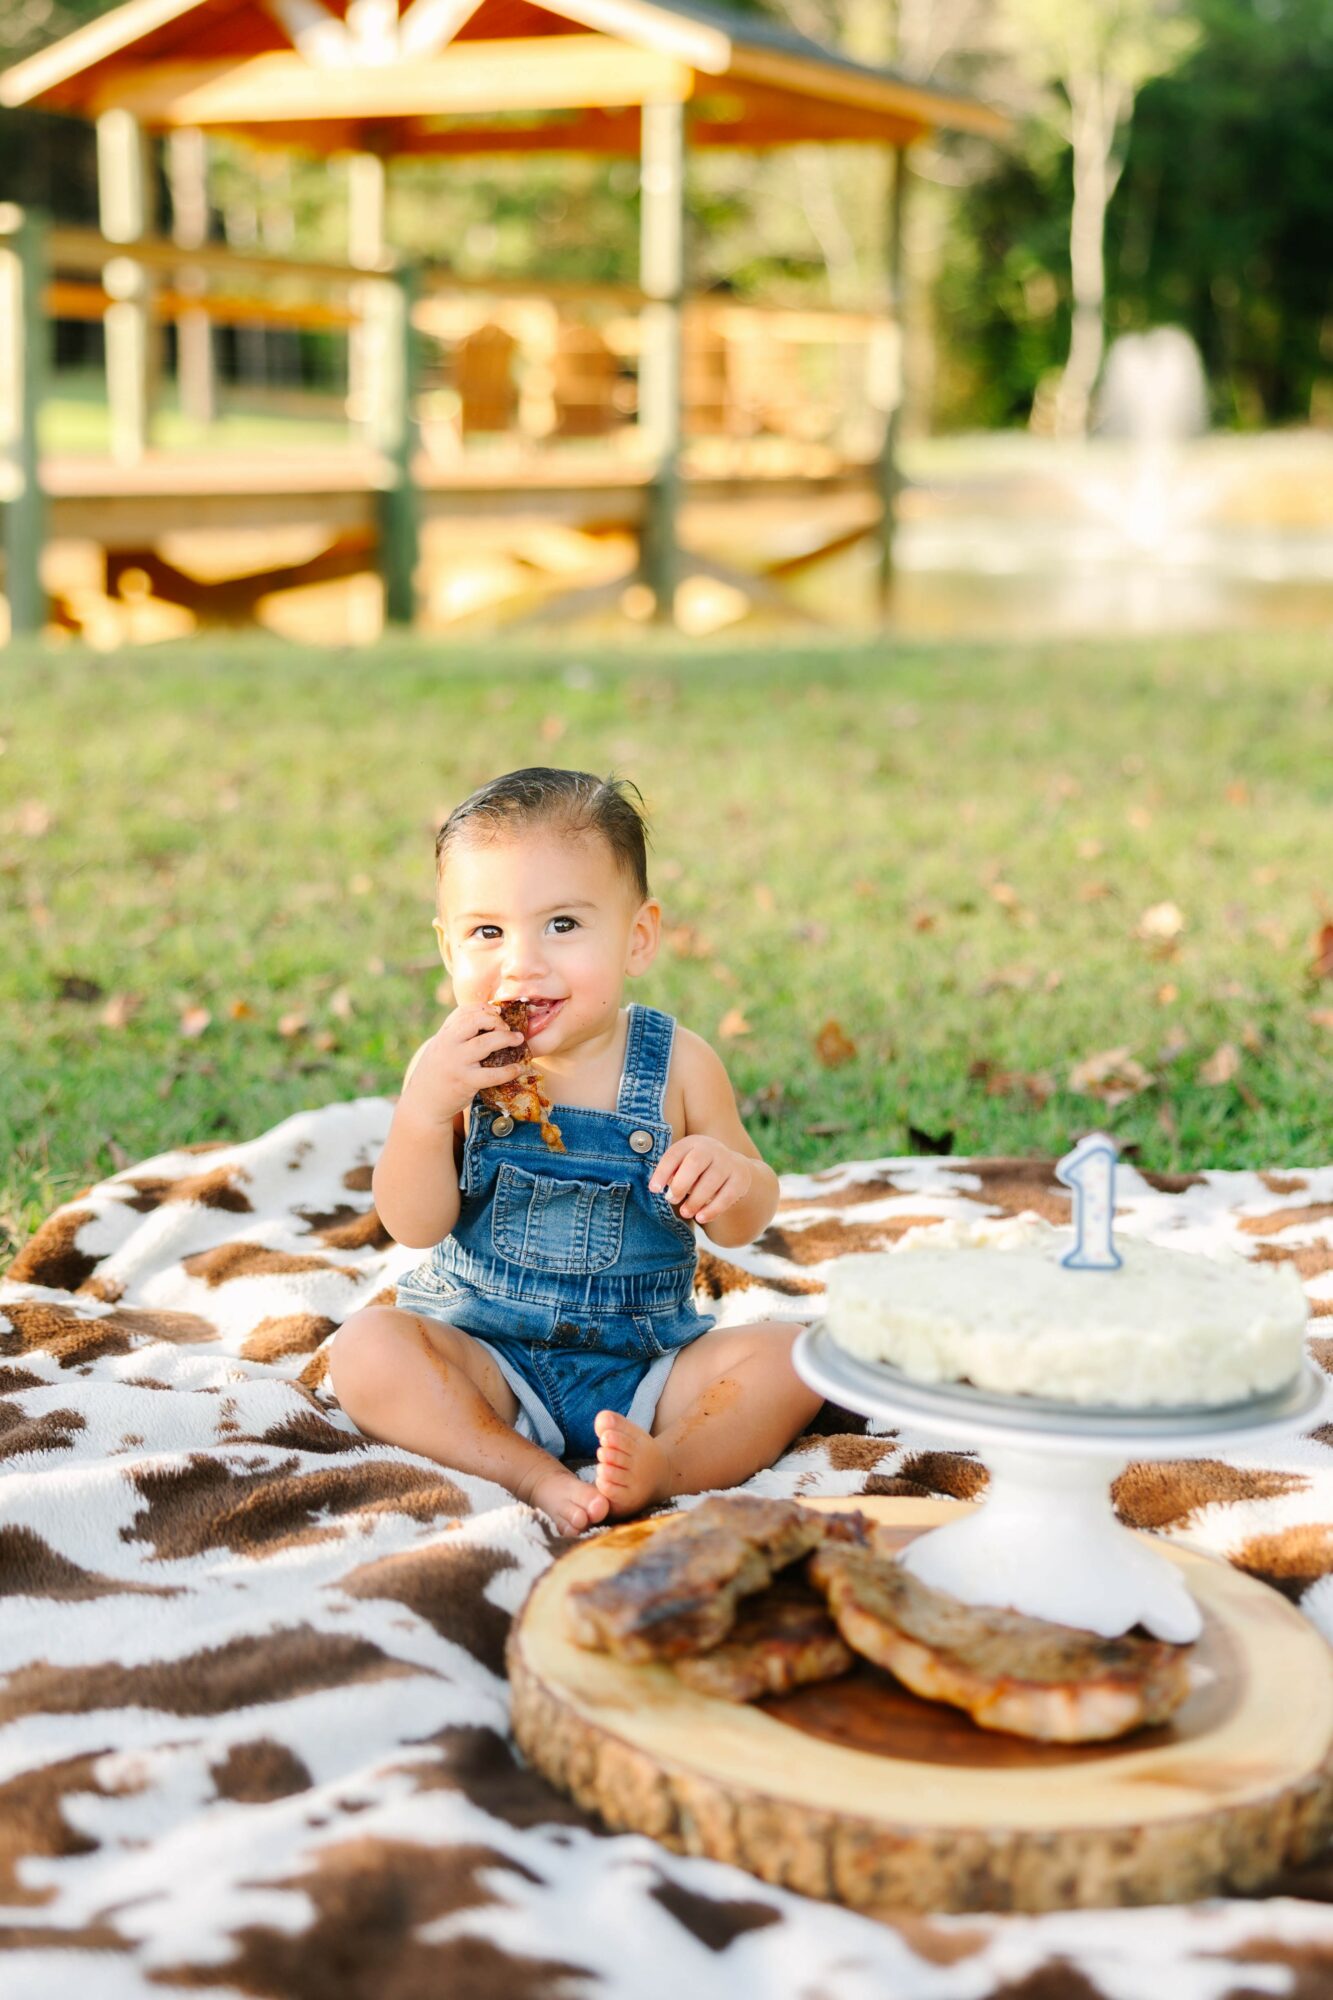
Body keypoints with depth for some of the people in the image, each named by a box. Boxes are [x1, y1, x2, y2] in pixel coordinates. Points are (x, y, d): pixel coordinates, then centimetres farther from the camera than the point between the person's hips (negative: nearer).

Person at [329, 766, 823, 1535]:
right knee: (365, 1347, -25)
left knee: (789, 1354, -19)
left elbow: (743, 1225, 3)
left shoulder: (677, 1064, -4)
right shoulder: (453, 1067, -4)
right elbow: (415, 1226, -9)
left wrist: (731, 1179, -21)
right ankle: (531, 1473, -32)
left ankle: (667, 1463, -38)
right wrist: (426, 1106, -25)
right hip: (483, 1356, 0)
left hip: (647, 1362, 1)